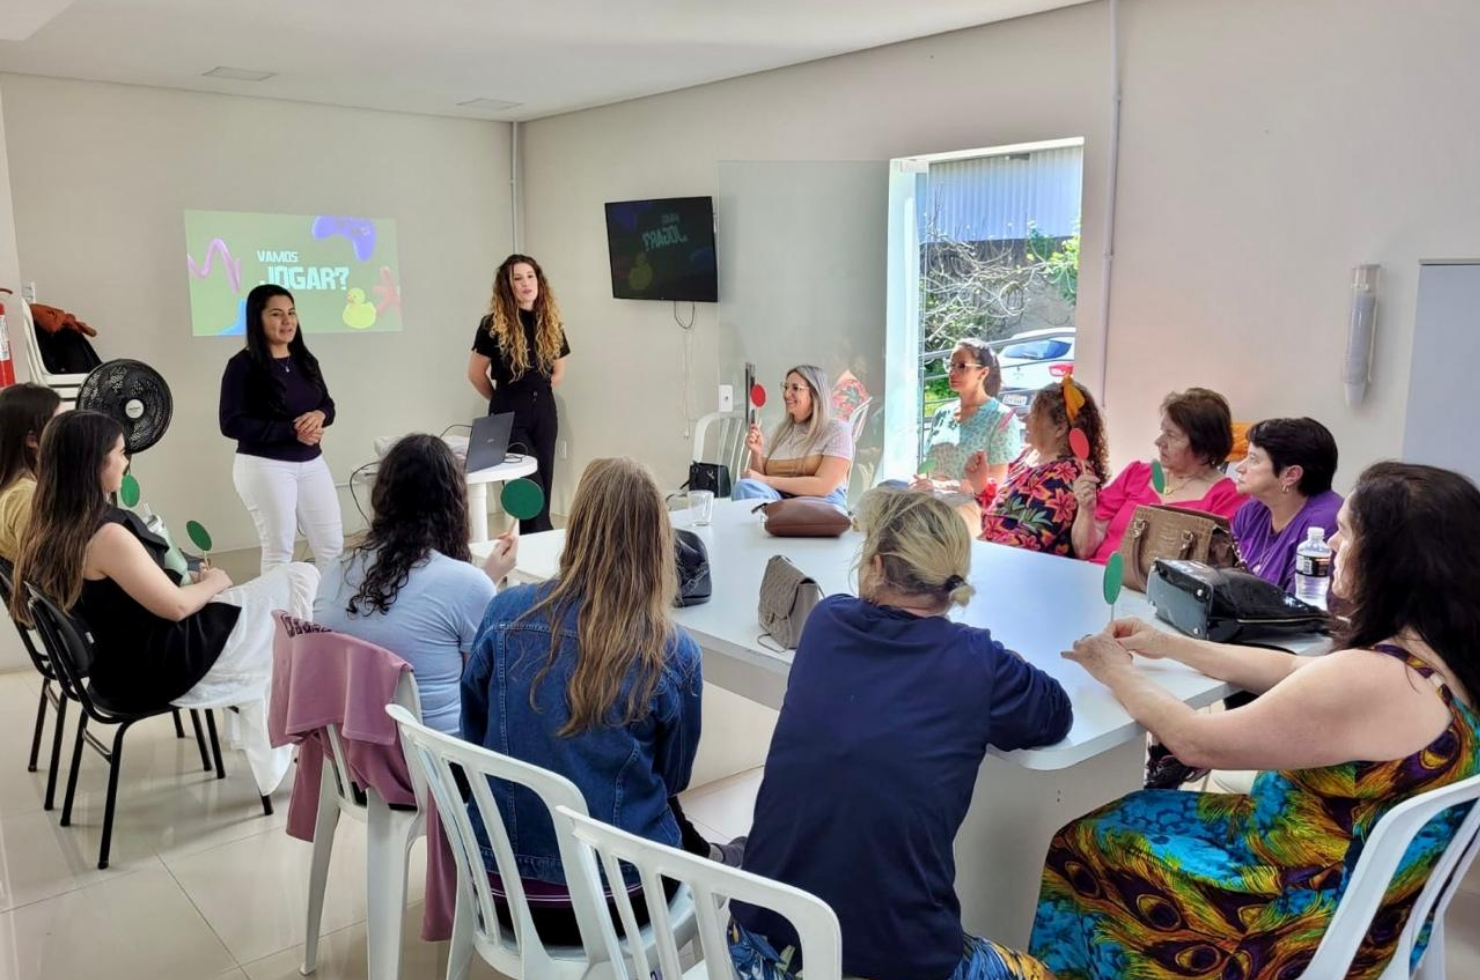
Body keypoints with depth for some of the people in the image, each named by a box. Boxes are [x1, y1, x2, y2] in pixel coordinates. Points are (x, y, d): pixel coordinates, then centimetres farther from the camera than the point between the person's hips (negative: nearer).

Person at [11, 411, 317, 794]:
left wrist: (192, 582, 7)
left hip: (116, 667, 10)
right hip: (154, 669, -10)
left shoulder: (50, 531, 3)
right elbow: (175, 607, -20)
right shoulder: (106, 536, -26)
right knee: (300, 581, 0)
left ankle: (269, 762, 27)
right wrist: (215, 582, -1)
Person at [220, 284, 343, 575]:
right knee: (279, 548, 1)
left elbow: (327, 403, 15)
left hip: (312, 463, 6)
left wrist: (320, 415, -11)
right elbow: (232, 424, -15)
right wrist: (292, 431, -20)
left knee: (332, 544, 8)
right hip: (264, 466, -6)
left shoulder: (305, 361, 7)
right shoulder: (243, 365, -10)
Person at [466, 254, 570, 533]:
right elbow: (476, 373, -2)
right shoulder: (494, 324, -9)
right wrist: (503, 399, 9)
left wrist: (538, 395, 13)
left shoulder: (551, 323, 5)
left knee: (544, 484, 7)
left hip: (544, 411, 5)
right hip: (509, 414, -5)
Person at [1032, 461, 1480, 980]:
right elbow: (1290, 670, 11)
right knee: (1129, 823, 19)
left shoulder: (1364, 680, -32)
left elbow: (1198, 743, -20)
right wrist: (1169, 645, 11)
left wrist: (1117, 672, -5)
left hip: (1313, 922, -8)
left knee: (1080, 850, 6)